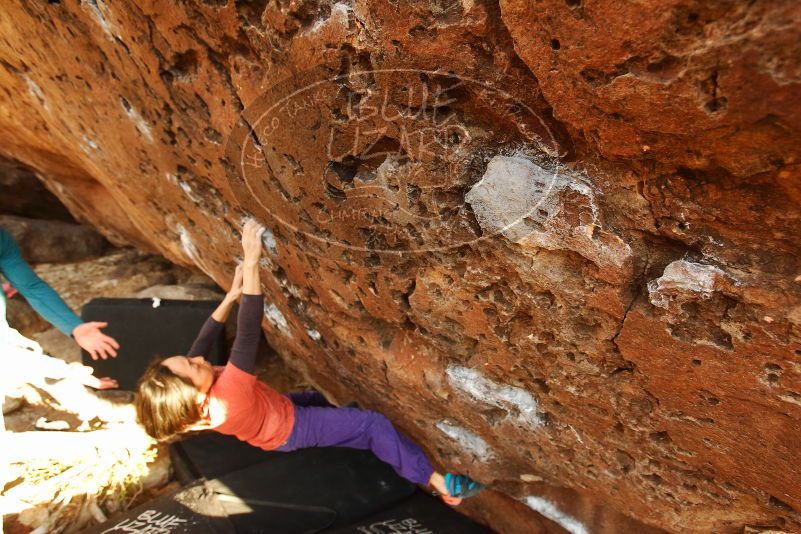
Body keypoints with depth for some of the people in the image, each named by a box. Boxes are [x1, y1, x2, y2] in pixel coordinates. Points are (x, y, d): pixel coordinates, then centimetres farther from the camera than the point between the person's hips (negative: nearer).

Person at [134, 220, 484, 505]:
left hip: (280, 411, 8)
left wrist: (231, 295, -9)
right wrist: (251, 262, -51)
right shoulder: (225, 398, -44)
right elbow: (249, 332, -50)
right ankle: (437, 482, 1)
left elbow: (202, 342, -5)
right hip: (293, 429, -8)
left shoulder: (192, 394, -21)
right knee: (374, 426, -9)